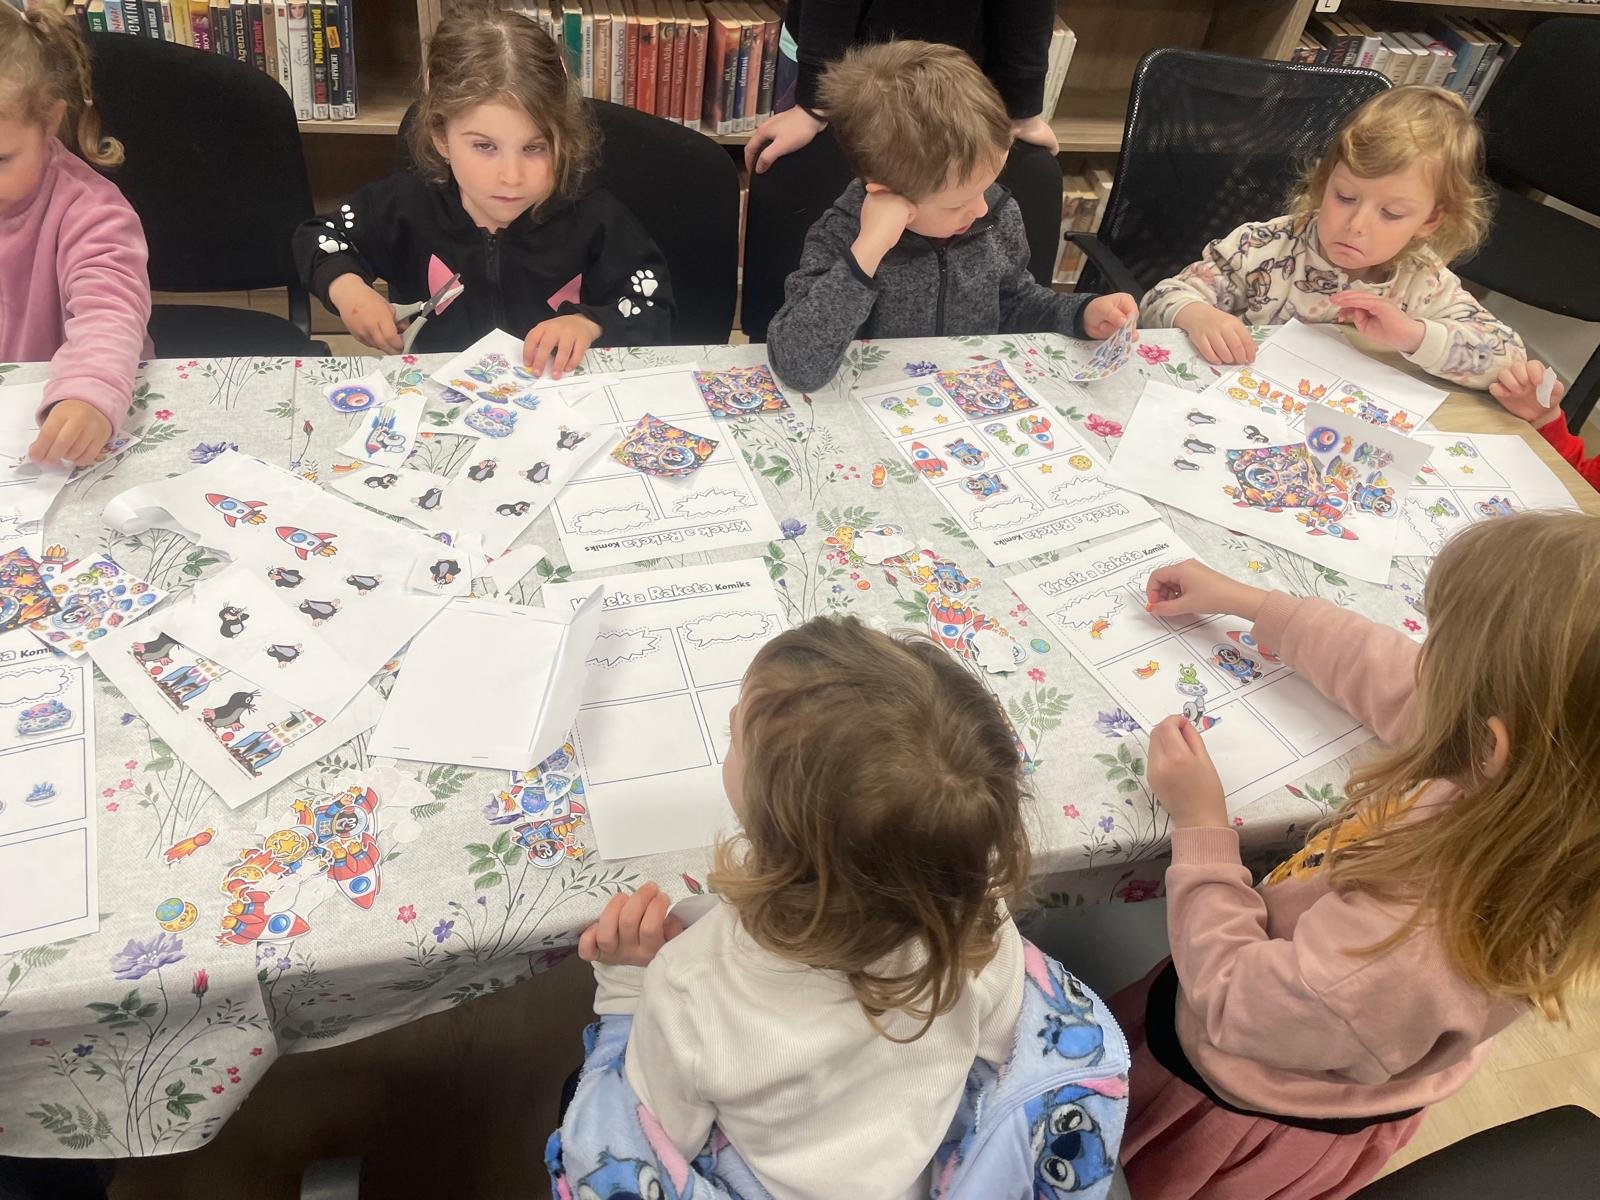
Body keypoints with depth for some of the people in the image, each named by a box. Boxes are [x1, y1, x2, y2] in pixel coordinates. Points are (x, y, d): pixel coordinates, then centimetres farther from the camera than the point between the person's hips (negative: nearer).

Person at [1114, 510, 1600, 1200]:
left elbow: (1232, 1001, -27)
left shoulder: (1411, 950, -48)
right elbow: (1385, 673, -8)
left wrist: (1200, 829, -21)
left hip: (1252, 1106, -6)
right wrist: (1244, 602, 1)